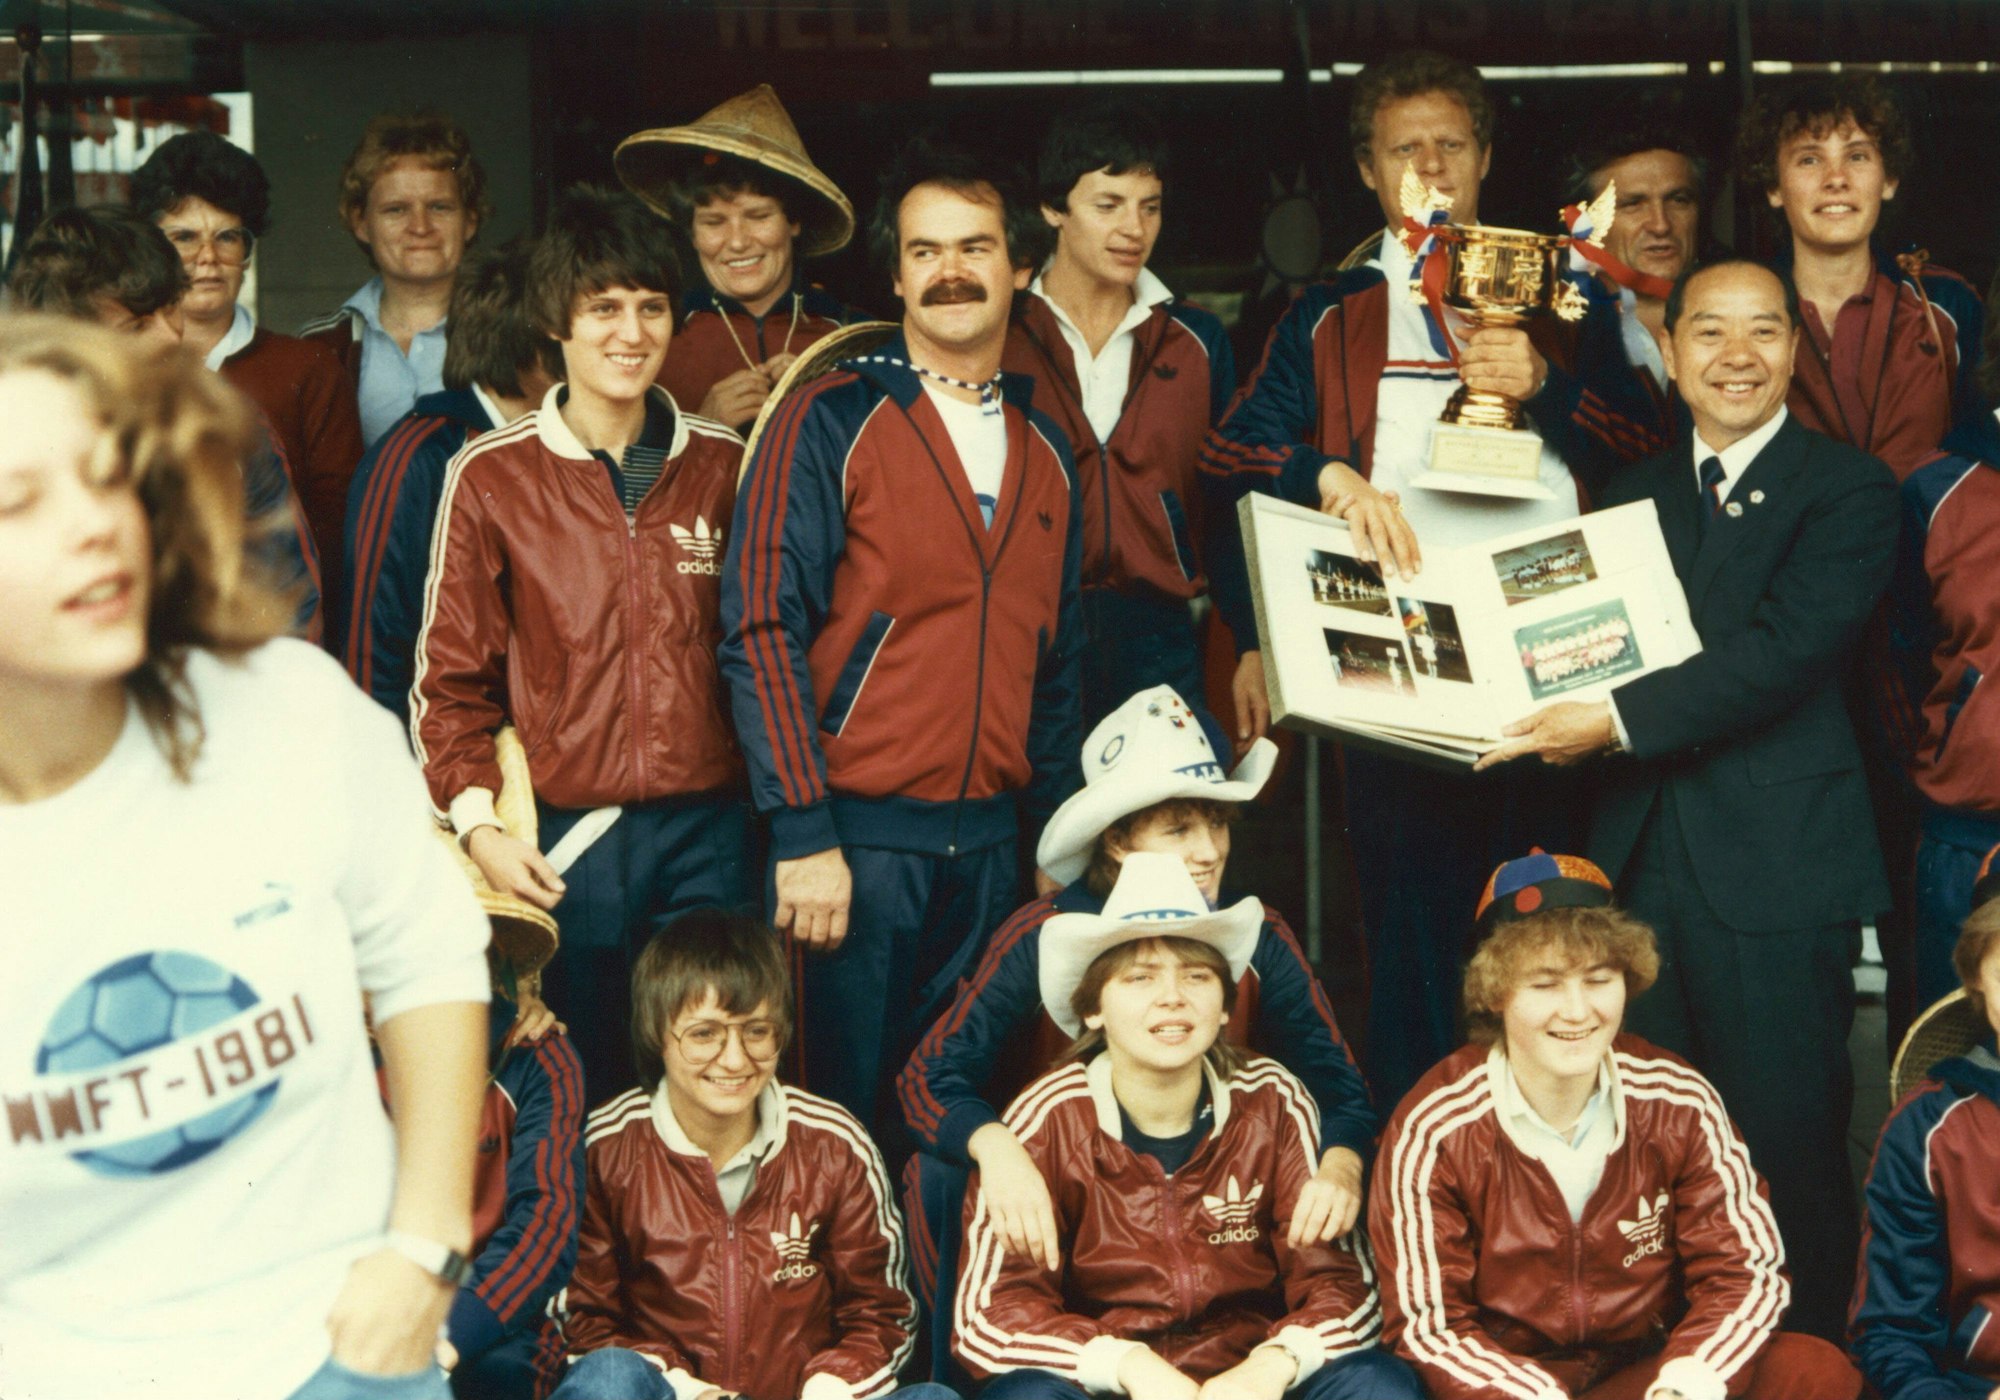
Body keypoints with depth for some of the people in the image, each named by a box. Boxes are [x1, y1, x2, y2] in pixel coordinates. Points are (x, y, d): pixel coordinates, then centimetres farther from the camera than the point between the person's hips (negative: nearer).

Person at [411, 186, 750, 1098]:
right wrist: (478, 823, -9)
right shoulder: (491, 475, 0)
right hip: (565, 842, -2)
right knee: (579, 1102, 5)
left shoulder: (724, 467, 7)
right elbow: (448, 676, 2)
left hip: (708, 828, 2)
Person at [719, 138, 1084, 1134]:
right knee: (843, 1112, 0)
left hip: (991, 844, 5)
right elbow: (763, 631, -11)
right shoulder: (831, 423, -5)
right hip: (859, 836, -5)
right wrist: (803, 831, -16)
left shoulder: (1046, 453, 13)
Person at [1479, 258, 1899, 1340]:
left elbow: (1786, 651, -15)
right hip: (1645, 855, 5)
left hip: (1777, 872, -5)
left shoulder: (1847, 490, -3)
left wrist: (1620, 719, -21)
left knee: (1786, 1146, 0)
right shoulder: (1640, 490, 17)